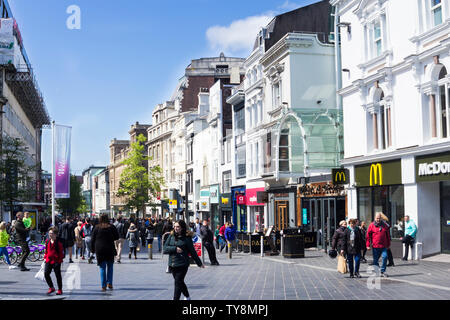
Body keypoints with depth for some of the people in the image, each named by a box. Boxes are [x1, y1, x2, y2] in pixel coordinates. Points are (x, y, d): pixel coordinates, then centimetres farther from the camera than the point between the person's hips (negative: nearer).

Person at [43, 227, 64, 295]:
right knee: (46, 274, -2)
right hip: (48, 261, 6)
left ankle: (60, 290, 16)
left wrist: (60, 260, -10)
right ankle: (51, 287, 13)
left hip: (56, 261, -6)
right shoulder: (47, 241, 7)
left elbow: (61, 252, -8)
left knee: (58, 275, 4)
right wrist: (45, 257, 14)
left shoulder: (58, 243, -12)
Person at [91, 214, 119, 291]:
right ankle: (109, 283, 7)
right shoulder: (111, 227, -2)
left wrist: (93, 249, 10)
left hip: (99, 250, 0)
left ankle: (103, 286, 1)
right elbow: (117, 237, 5)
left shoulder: (97, 228, 0)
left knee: (102, 268, 5)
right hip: (110, 249, 0)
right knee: (110, 266, 16)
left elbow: (93, 240, 2)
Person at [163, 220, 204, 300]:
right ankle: (187, 297, 40)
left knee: (178, 282, -9)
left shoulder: (187, 238, -6)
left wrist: (199, 263, 7)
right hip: (172, 264, 5)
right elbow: (165, 249, -1)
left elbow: (192, 251, 1)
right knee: (180, 282, 18)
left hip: (182, 264, -5)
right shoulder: (171, 236, 5)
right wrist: (175, 248, -17)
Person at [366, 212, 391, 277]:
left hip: (384, 246, 2)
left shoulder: (384, 225, 10)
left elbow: (388, 235, 17)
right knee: (375, 260, 4)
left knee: (385, 257, -13)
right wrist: (368, 245, -4)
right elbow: (368, 236, 1)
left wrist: (388, 244, 17)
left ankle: (383, 271, 1)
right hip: (375, 246, -2)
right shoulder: (371, 225, 1)